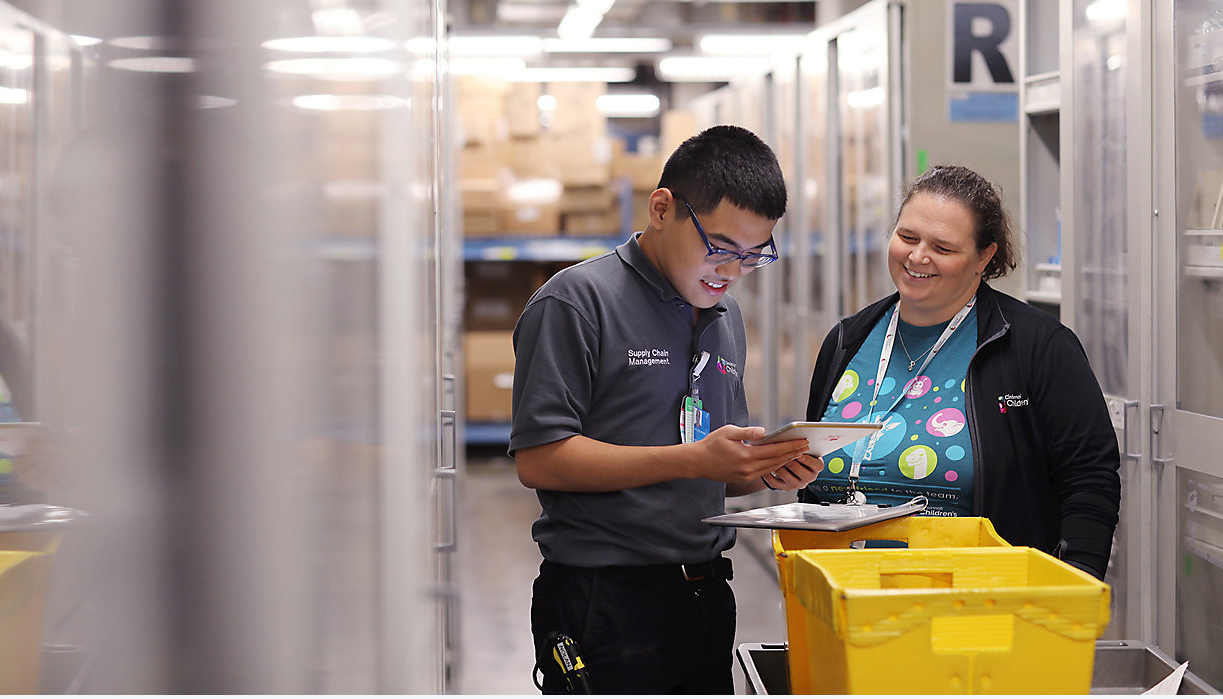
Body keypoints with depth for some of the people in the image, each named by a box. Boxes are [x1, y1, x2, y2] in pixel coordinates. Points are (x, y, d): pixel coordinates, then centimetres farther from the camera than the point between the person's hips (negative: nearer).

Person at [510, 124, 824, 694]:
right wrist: (695, 460, -20)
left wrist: (764, 472, -1)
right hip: (606, 602, -7)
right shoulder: (576, 301, -8)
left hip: (706, 598, 7)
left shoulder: (725, 316, 16)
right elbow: (538, 459, -17)